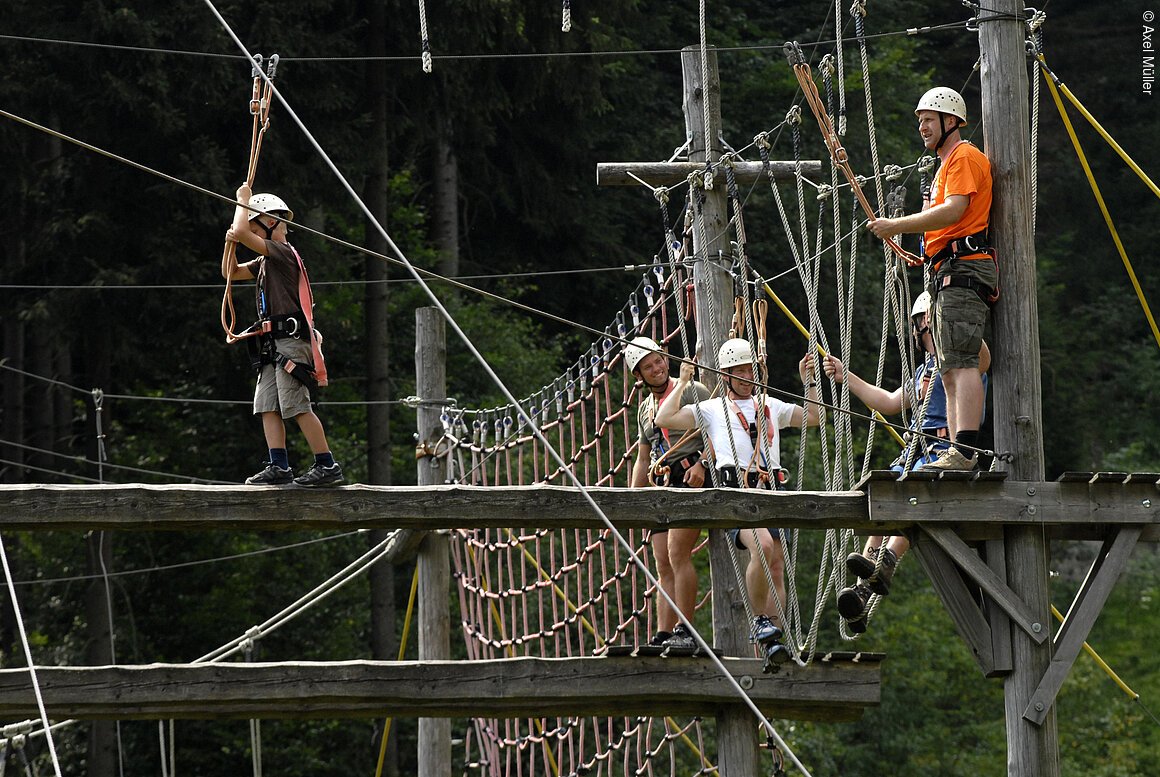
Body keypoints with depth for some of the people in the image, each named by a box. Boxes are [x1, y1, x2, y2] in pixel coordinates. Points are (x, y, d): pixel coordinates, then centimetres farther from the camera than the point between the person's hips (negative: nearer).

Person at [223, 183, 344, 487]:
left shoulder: (284, 253, -9)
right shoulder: (266, 262, 22)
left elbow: (242, 232, -17)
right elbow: (231, 273, 27)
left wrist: (243, 199, -1)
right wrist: (230, 243, 9)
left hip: (291, 341, -10)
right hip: (274, 347, 10)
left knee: (296, 405, -14)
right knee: (268, 405, 3)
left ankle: (327, 465, -14)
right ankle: (279, 466, 0)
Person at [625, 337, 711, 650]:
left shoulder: (691, 391, 0)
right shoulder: (645, 408, 21)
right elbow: (642, 460, 26)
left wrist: (702, 464, -20)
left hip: (690, 479, -8)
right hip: (661, 486, 8)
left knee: (677, 553, -19)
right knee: (664, 566, 1)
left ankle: (686, 632, -20)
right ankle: (663, 636, -4)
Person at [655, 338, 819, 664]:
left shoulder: (771, 407, 27)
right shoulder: (712, 410, 15)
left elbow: (813, 417, 32)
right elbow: (664, 419, 5)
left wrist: (808, 381, 22)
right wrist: (682, 383, 8)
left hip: (772, 494, 4)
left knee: (777, 568, -5)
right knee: (762, 546, -30)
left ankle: (773, 640, -2)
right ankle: (760, 621, -18)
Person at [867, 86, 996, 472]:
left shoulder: (965, 157, -5)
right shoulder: (948, 163, 28)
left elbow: (953, 210, -19)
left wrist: (897, 226, -17)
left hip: (965, 267, -11)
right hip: (949, 274, 11)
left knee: (961, 361, -19)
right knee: (951, 368, 7)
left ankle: (964, 451, -28)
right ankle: (960, 452, 5)